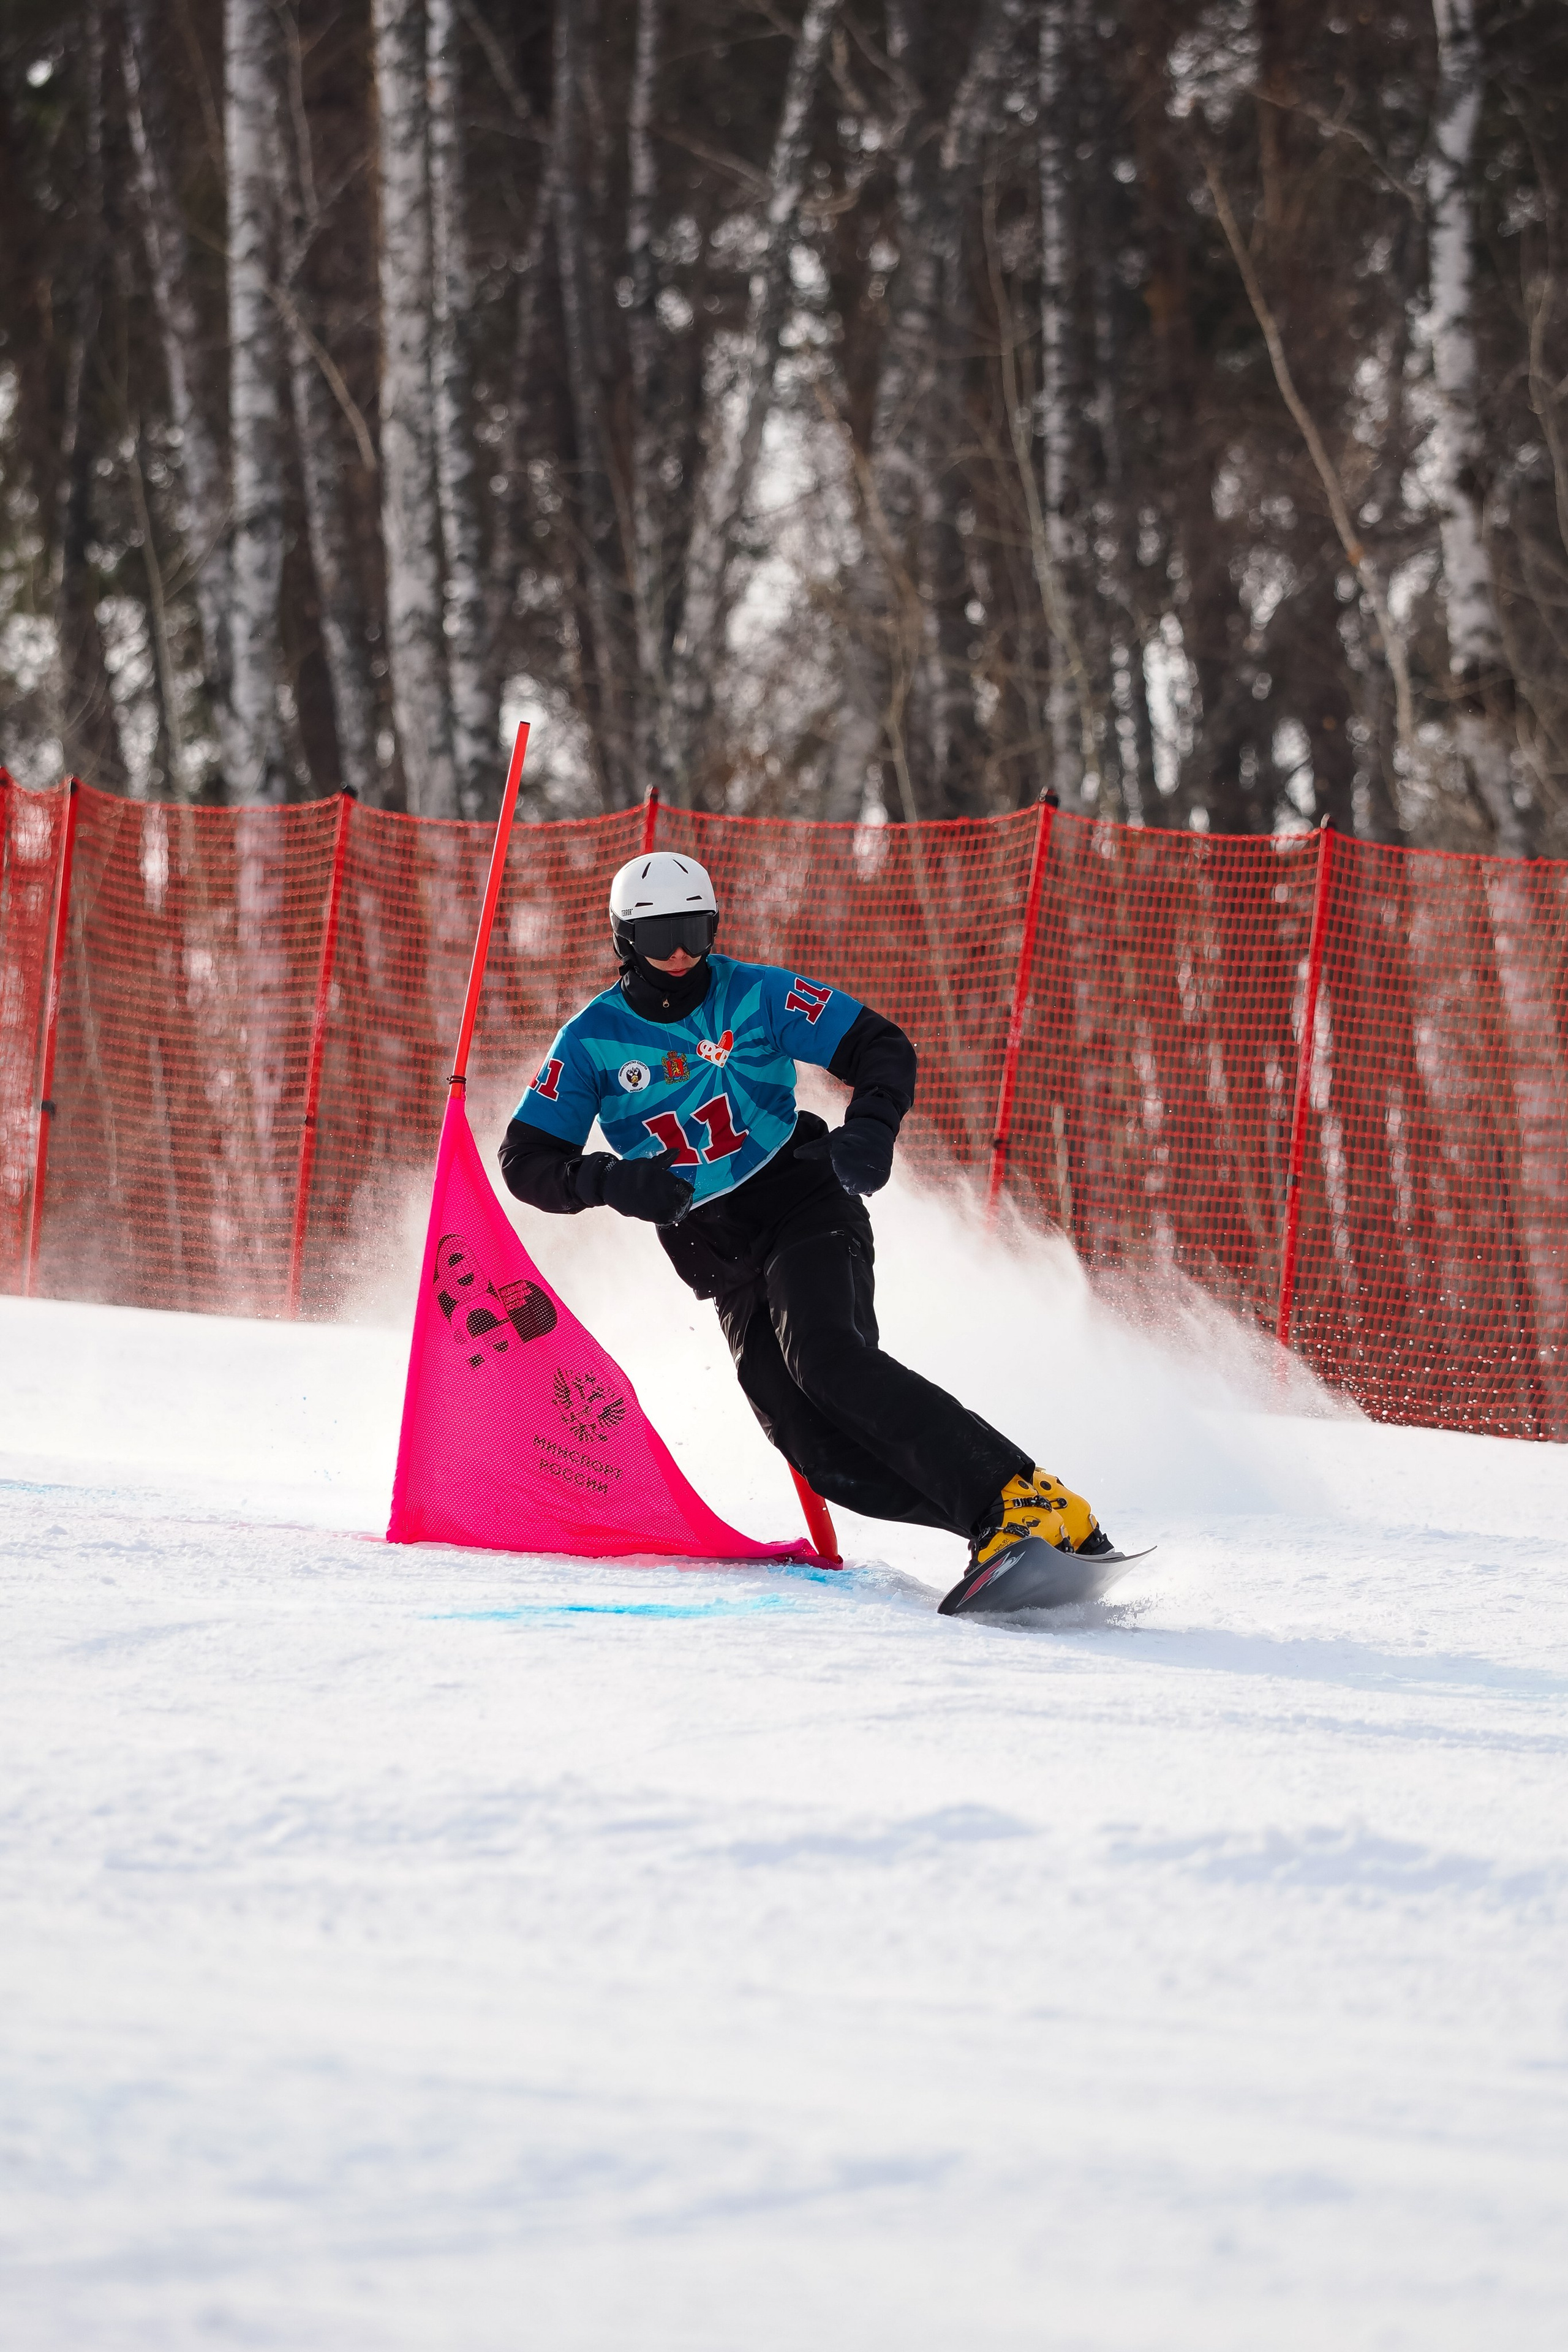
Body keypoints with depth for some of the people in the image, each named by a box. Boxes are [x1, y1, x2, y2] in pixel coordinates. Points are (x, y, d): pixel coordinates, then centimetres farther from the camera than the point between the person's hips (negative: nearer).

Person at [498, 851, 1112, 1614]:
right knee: (827, 1455, -15)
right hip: (720, 1257, 3)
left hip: (803, 1208, -3)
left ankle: (1023, 1501, -38)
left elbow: (883, 1048, -1)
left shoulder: (757, 996, -4)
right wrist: (610, 1181, -21)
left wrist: (872, 1125, -22)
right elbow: (527, 1162, 0)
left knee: (825, 1359, -32)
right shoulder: (592, 1041, 0)